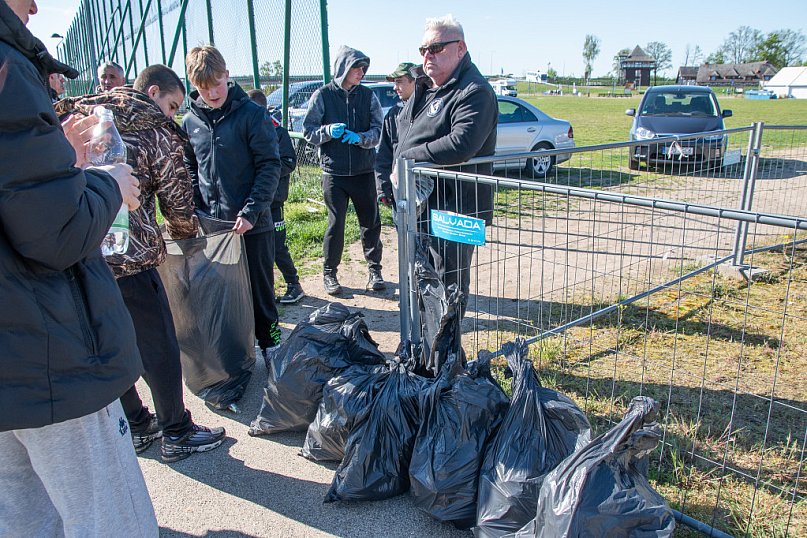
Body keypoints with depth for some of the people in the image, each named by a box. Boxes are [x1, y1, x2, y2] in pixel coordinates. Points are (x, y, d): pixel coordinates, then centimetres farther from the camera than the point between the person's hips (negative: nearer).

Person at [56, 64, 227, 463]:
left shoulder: (76, 118, 14)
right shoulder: (157, 133, -4)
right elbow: (178, 202, -1)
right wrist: (185, 232, 18)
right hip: (128, 257, -7)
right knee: (159, 348, 9)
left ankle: (136, 427, 34)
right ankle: (176, 434, 22)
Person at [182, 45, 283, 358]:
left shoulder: (251, 114, -8)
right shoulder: (190, 122, 6)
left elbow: (269, 166, -10)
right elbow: (189, 171, 13)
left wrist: (251, 212, -17)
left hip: (253, 224, -4)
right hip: (211, 225, 4)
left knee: (260, 291, 9)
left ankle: (269, 344, 26)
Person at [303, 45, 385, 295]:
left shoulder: (368, 95, 5)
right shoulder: (323, 95, 0)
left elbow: (379, 129, 0)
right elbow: (308, 131, 1)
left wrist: (361, 138, -19)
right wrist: (328, 131, -18)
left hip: (364, 171, 2)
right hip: (334, 172, -2)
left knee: (371, 222, 7)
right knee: (336, 223, 3)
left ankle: (374, 270, 24)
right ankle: (329, 273, 18)